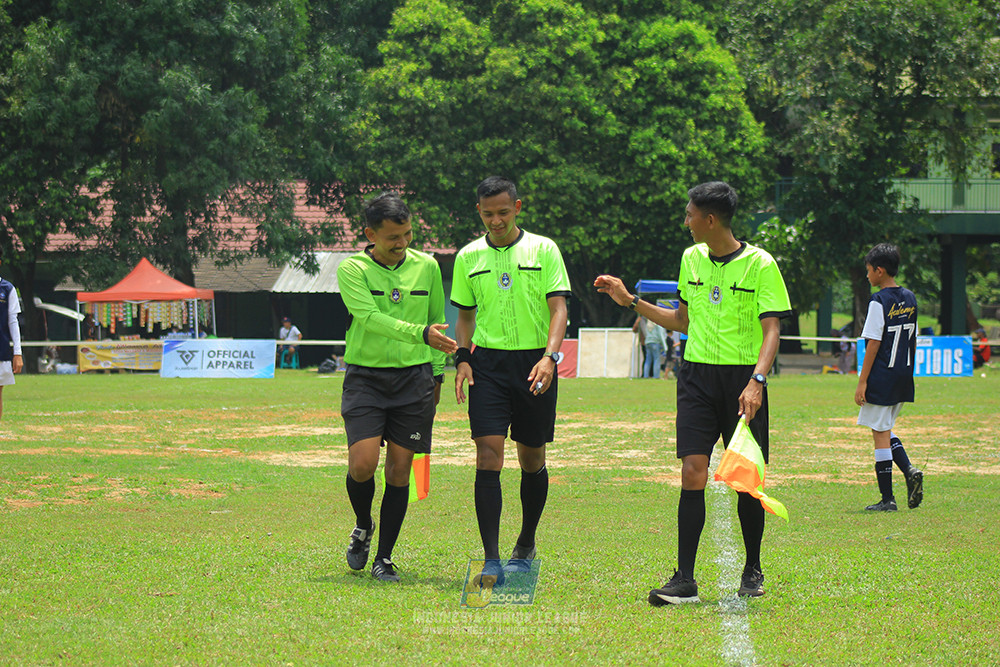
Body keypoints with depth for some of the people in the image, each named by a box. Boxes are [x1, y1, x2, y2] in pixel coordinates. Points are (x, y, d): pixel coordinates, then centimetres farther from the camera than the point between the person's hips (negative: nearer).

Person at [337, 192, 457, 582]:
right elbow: (369, 317, -20)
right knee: (362, 463, -14)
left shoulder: (426, 266, 7)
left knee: (400, 470, 1)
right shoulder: (352, 270, -5)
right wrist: (420, 333, -32)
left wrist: (437, 373, 18)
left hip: (414, 378, 3)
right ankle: (363, 526, 17)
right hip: (365, 377, -2)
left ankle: (384, 558, 12)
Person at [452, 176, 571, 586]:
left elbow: (558, 308, -4)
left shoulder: (543, 250, 1)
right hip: (488, 363, 1)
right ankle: (491, 561, -15)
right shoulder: (469, 257, 9)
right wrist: (463, 357, 1)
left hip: (534, 363, -1)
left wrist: (549, 357, -19)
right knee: (488, 458, -12)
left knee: (532, 461, 9)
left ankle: (526, 547, 30)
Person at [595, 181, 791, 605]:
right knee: (692, 474, -9)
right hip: (697, 376, 3)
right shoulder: (691, 259, 10)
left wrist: (756, 381, -25)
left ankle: (753, 571, 23)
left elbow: (771, 331, -11)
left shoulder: (759, 265, -6)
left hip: (742, 378, -3)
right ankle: (684, 580, -10)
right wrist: (630, 301, 18)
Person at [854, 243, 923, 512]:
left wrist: (862, 381, -13)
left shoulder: (879, 301, -14)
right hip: (904, 377, 8)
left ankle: (887, 499, 0)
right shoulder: (910, 298, 8)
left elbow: (874, 343, -16)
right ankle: (909, 471, 1)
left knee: (881, 433, -1)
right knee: (885, 429, 22)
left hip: (882, 376, -8)